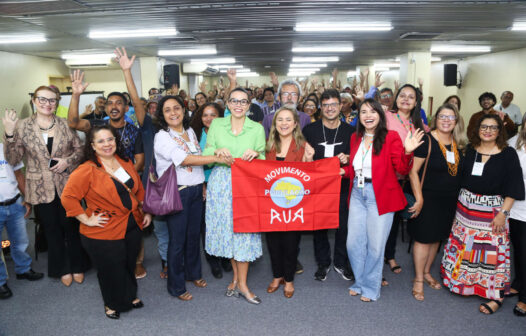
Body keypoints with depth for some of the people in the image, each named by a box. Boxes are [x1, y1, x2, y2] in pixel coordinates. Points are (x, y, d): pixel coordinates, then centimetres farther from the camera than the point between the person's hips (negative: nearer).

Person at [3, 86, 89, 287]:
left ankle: (77, 266, 30)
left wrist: (68, 161, -14)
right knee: (52, 229, 14)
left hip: (67, 185, 0)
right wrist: (9, 135, -21)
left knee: (71, 226, 12)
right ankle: (63, 269, 30)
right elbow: (13, 160, -7)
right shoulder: (22, 127, -4)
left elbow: (79, 149, 5)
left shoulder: (65, 124, -2)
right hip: (41, 188, 0)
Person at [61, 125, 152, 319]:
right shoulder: (87, 170, -16)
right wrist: (86, 220, -17)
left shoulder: (125, 162, 3)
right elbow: (68, 197, -18)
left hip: (132, 227, 5)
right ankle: (112, 304, 39)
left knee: (130, 265, 22)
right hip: (104, 233, -5)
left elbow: (139, 189, 13)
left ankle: (130, 296, 48)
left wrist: (146, 212, 12)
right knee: (111, 271, 12)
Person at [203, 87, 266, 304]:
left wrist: (256, 154, -17)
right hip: (221, 183, 2)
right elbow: (205, 153, 3)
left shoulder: (257, 128, 3)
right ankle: (236, 276, 28)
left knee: (244, 230, -1)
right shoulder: (216, 124, 5)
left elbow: (263, 160, 5)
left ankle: (242, 284, 13)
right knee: (226, 229, 9)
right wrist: (217, 151, -18)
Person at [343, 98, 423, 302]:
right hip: (357, 195, 5)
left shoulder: (391, 137, -6)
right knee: (354, 242, 9)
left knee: (375, 245, 3)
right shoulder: (355, 138, 9)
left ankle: (370, 287, 23)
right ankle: (360, 282, 30)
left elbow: (402, 170, -10)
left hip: (380, 197, -5)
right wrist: (343, 171, 1)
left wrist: (408, 152, -26)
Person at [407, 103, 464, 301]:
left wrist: (458, 198, 14)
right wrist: (419, 199, -18)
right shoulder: (427, 141, -13)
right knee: (423, 238, 0)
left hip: (449, 202, 7)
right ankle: (418, 279, 15)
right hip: (428, 199, -6)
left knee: (436, 238, 16)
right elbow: (413, 171, -16)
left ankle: (426, 273, 33)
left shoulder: (457, 144, 7)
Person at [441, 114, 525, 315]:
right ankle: (461, 281, 30)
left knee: (492, 251, -2)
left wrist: (503, 212, -14)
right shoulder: (469, 150, 5)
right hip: (466, 206, 4)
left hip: (492, 209, -4)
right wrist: (459, 202, 3)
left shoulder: (508, 154, -5)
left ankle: (495, 296, 11)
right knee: (463, 245, 12)